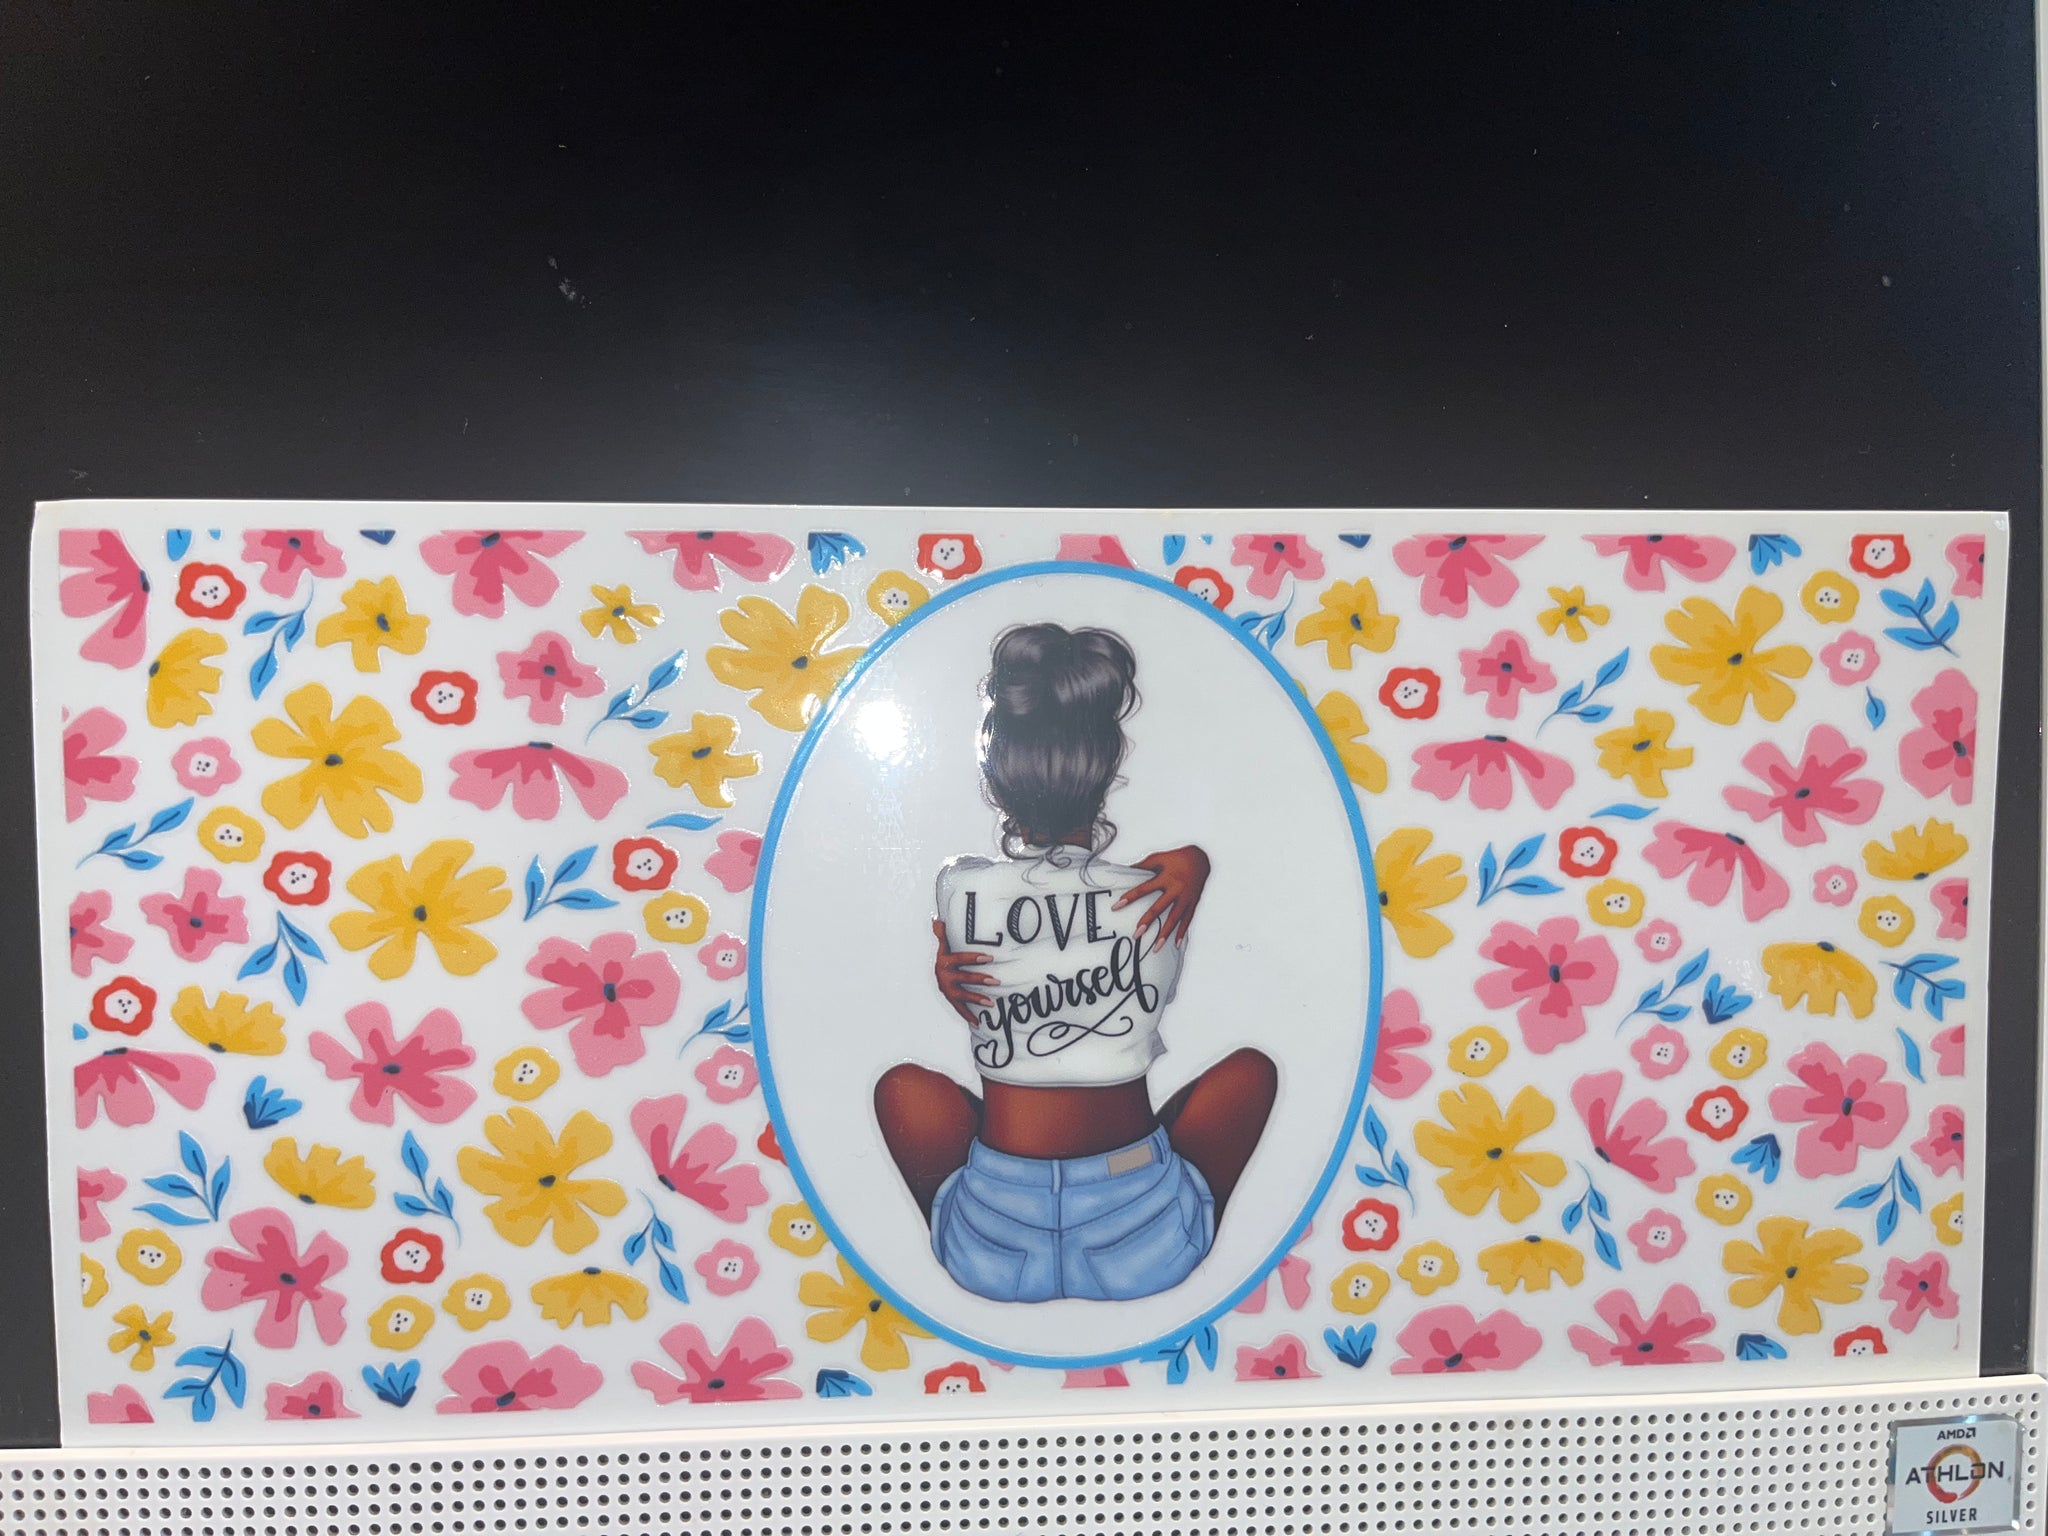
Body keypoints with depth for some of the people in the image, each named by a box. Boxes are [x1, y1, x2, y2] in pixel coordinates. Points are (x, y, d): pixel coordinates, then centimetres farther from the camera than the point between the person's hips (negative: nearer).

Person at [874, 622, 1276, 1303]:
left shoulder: (959, 891, -6)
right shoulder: (1161, 899, -6)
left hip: (992, 1255, 1)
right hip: (1148, 1250, 0)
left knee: (901, 1085, 26)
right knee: (1252, 1067, 22)